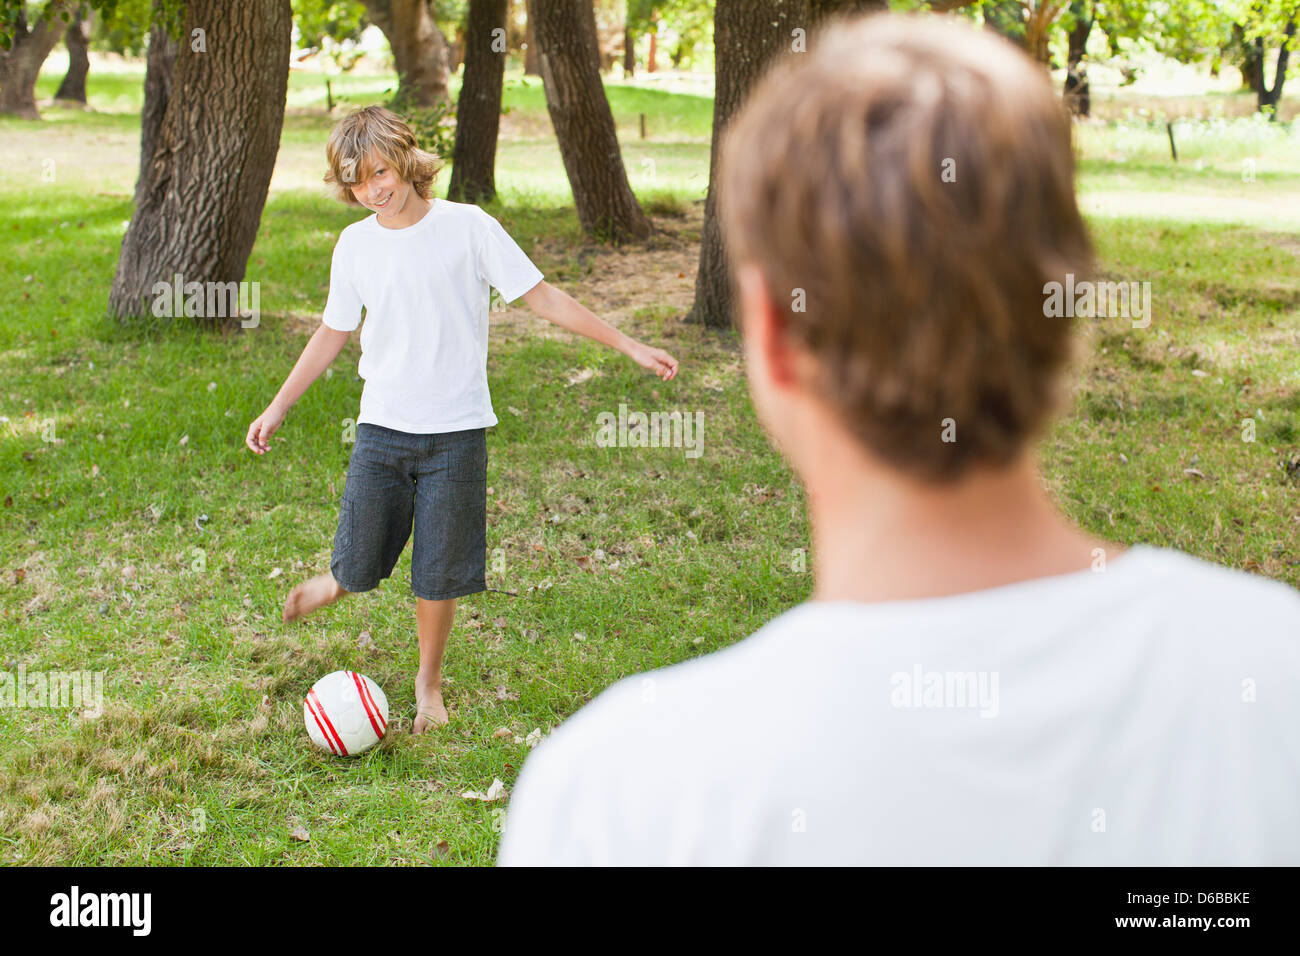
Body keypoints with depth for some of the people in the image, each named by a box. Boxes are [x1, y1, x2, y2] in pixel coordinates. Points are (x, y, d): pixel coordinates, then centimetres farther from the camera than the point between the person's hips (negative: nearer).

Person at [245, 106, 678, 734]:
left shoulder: (468, 228, -7)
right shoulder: (355, 245, 4)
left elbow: (542, 297, -3)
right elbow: (332, 334, 16)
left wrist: (628, 345, -6)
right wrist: (277, 408, 16)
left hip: (456, 432, -2)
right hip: (381, 428, 2)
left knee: (438, 575, 2)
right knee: (358, 566, 0)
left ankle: (429, 681, 25)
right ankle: (337, 584, 37)